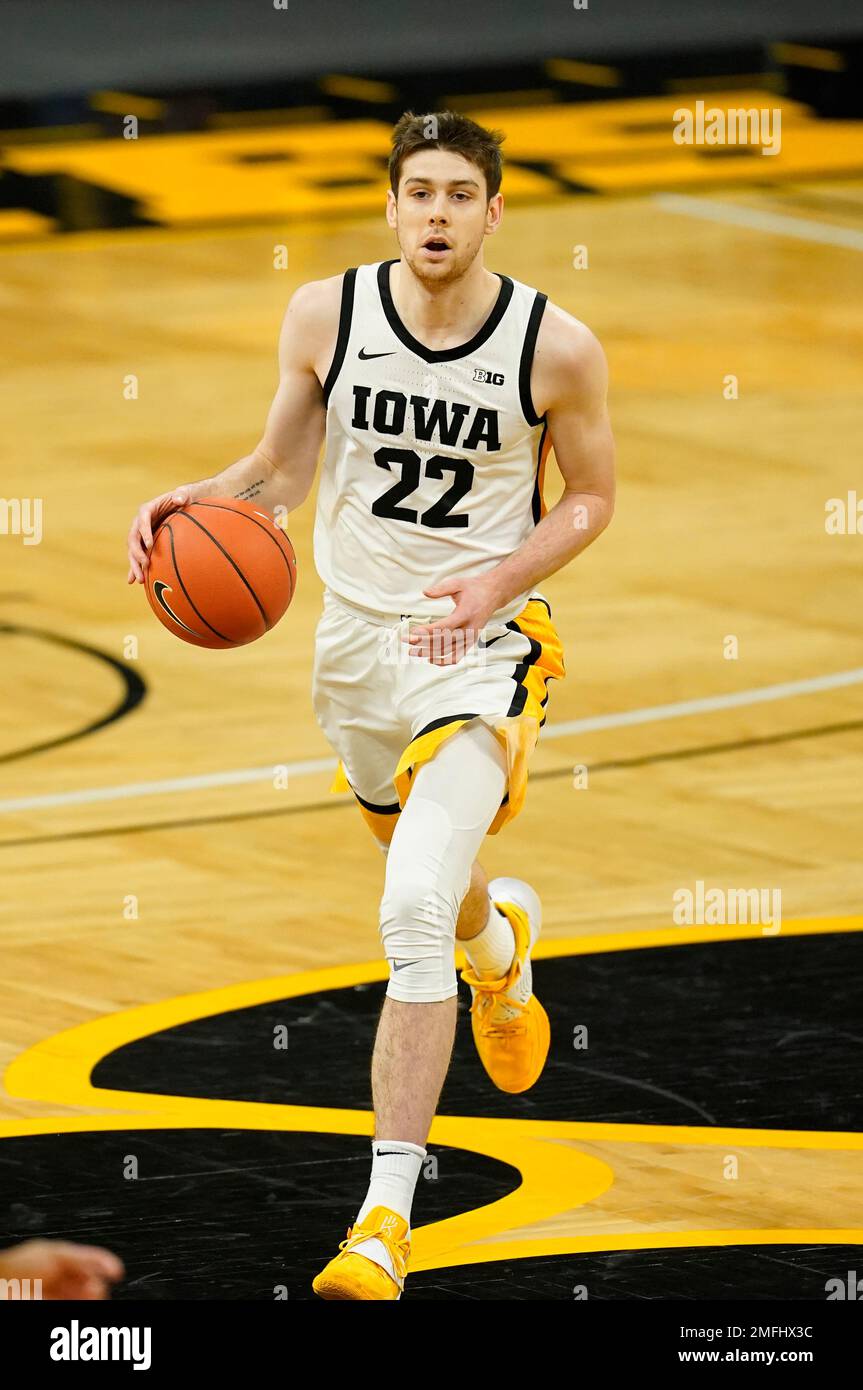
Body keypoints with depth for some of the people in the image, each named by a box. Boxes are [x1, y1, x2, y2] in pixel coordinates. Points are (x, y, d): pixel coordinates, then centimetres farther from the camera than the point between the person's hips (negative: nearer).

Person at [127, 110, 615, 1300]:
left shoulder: (557, 346, -14)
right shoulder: (325, 317, -8)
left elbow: (592, 497, -1)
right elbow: (283, 469, 4)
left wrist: (498, 583, -18)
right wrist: (191, 501, -17)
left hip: (482, 650, -4)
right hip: (358, 638, 5)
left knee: (413, 915, -19)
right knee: (429, 881, 26)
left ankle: (387, 1217, -17)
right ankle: (502, 939, 67)